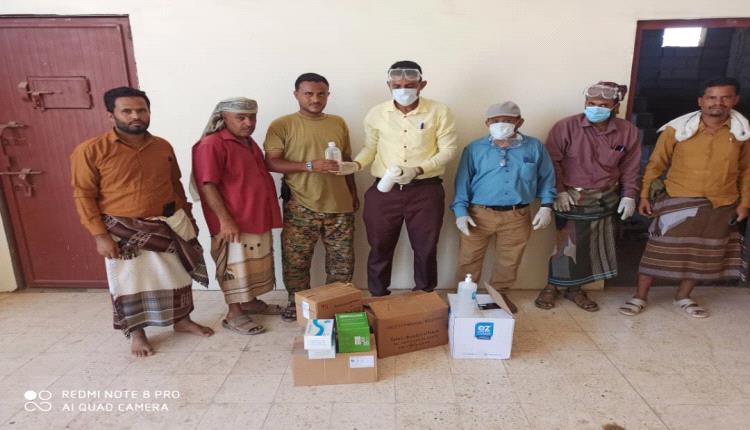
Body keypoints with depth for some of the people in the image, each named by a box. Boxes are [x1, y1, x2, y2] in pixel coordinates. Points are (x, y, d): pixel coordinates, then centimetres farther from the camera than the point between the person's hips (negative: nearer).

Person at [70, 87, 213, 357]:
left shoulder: (163, 147, 3)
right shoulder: (90, 150, -11)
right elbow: (83, 195, -9)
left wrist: (187, 217, 11)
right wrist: (100, 235, -14)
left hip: (169, 224, 4)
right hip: (123, 230, -4)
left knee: (178, 276, 13)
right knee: (130, 283, 8)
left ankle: (182, 320, 34)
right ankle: (136, 333, 28)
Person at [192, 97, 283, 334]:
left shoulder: (248, 142, 14)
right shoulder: (212, 145, -15)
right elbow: (207, 186, -20)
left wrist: (269, 213, 20)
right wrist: (224, 219, -23)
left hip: (258, 218, 9)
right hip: (234, 221, -9)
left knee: (255, 265, 18)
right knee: (235, 267, 2)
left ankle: (251, 302, 33)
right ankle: (234, 314, 15)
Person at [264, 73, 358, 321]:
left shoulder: (338, 123, 11)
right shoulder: (282, 125, -3)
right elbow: (271, 163, -11)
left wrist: (354, 193, 18)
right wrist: (311, 165, -20)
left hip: (339, 205, 4)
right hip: (300, 207, -3)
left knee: (342, 260, 11)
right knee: (296, 260, 6)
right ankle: (297, 303, 27)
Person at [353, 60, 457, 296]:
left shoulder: (439, 112, -5)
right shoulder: (376, 113, 2)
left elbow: (448, 150, -4)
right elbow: (370, 148, 10)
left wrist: (418, 170, -18)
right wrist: (355, 164, -11)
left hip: (426, 190, -1)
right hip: (384, 190, 2)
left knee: (426, 249, 11)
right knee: (380, 248, 11)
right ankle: (377, 299, 31)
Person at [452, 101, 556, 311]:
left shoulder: (534, 147, 3)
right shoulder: (475, 148, -1)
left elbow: (547, 178, 10)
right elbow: (463, 181, 0)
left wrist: (546, 206, 1)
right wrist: (461, 211, -8)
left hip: (517, 216, 1)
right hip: (479, 214, -1)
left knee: (509, 262, 14)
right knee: (469, 260, 7)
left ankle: (499, 294, 36)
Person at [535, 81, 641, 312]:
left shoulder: (628, 131, -1)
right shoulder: (566, 126, -13)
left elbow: (630, 167, 7)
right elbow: (552, 161, -10)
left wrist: (629, 195, 3)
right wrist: (559, 191, -14)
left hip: (606, 198, 4)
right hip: (572, 197, -4)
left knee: (594, 245, 11)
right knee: (568, 243, 0)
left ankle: (575, 289, 27)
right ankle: (551, 287, 19)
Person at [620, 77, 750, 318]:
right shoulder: (677, 129, -8)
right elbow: (656, 164, -2)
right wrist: (645, 195, -5)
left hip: (721, 206, 3)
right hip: (678, 201, -3)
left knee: (702, 254, 13)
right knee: (659, 250, 1)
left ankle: (683, 298, 31)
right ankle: (640, 297, 13)